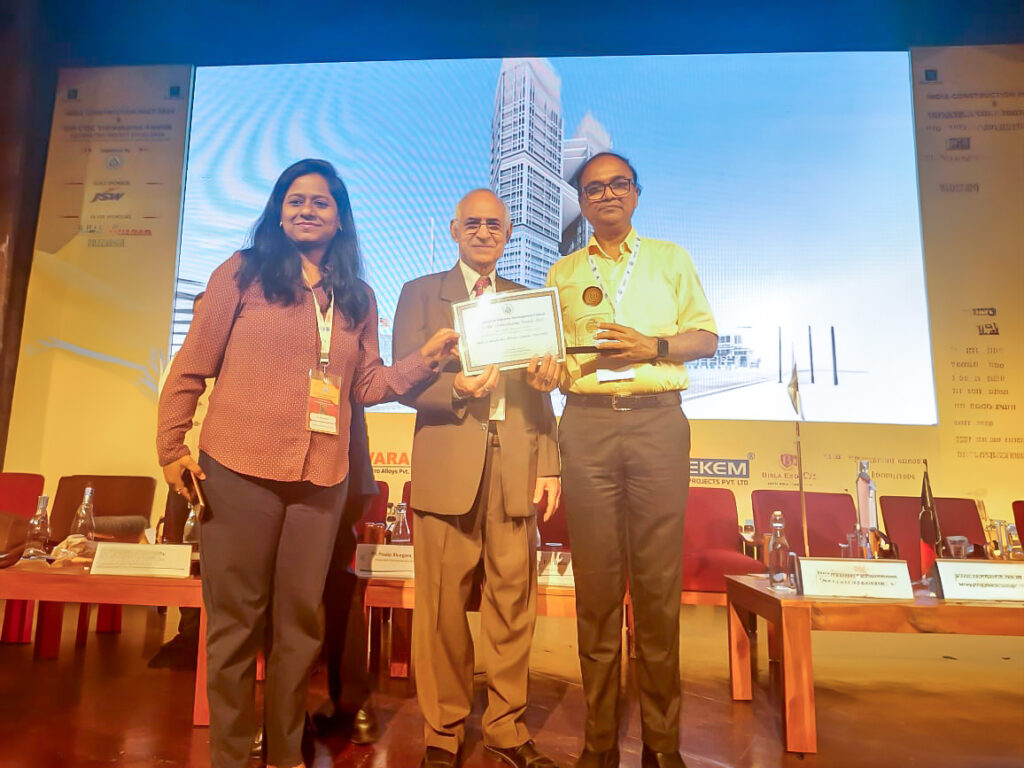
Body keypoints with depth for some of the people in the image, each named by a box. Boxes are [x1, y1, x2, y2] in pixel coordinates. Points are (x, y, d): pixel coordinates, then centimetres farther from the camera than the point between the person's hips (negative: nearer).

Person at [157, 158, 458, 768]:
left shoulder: (358, 298, 12)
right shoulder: (243, 273, 3)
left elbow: (368, 385, 7)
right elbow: (191, 366, 2)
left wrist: (429, 355, -5)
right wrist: (172, 447, -3)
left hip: (322, 477, 3)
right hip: (239, 469, -2)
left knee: (300, 621, 12)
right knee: (236, 620, 7)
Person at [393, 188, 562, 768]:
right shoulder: (420, 293, 12)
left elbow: (540, 392, 15)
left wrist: (550, 466, 6)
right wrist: (455, 389, -17)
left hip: (516, 465, 3)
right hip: (448, 466, -2)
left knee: (514, 600, 5)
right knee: (444, 605, 2)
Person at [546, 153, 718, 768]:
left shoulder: (671, 259, 17)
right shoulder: (562, 273, 20)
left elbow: (707, 336, 11)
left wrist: (654, 346, -7)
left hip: (658, 421, -1)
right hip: (587, 424, 1)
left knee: (659, 580, 0)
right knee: (596, 580, 2)